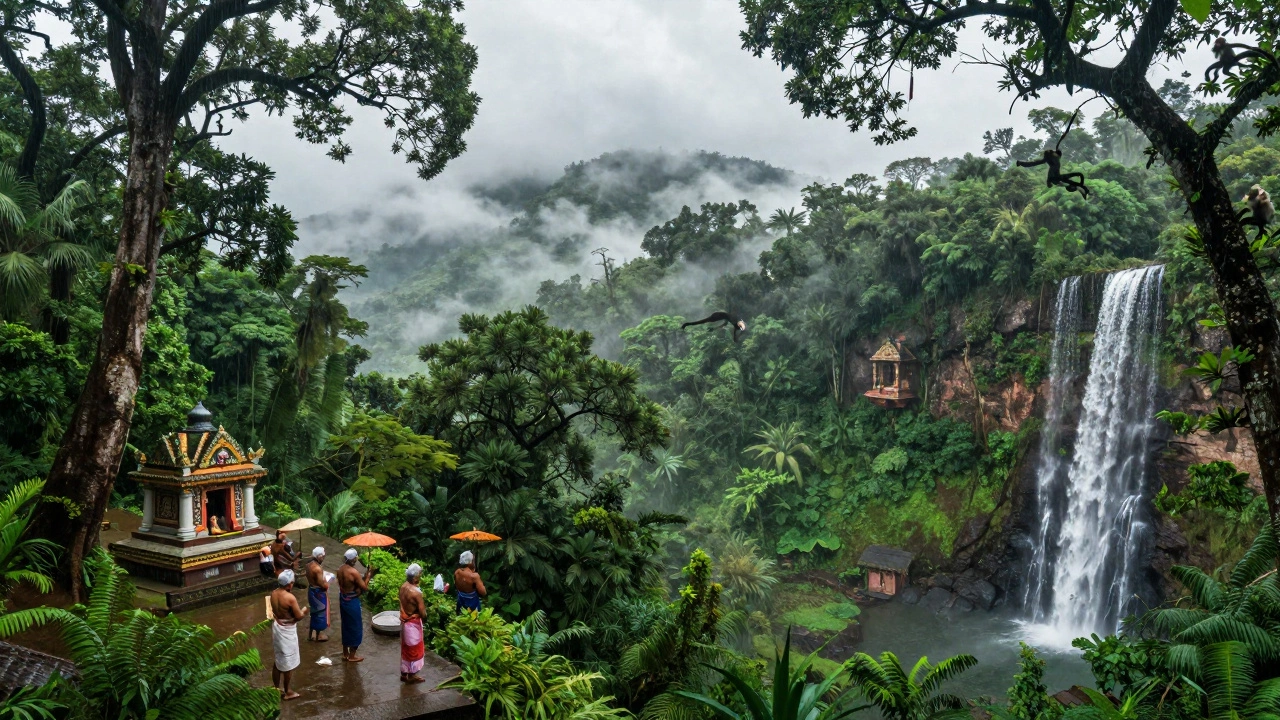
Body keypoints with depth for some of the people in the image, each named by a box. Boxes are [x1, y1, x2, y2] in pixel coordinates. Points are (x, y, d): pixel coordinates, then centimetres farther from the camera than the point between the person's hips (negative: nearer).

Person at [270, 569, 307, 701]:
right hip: (287, 630, -8)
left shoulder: (273, 593, -3)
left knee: (278, 659, 21)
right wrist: (304, 611, 2)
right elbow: (299, 616, -16)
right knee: (288, 662, 7)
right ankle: (288, 692, 19)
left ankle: (277, 688, 34)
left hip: (276, 627, 8)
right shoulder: (290, 598, -26)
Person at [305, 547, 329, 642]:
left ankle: (311, 633, 36)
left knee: (314, 612, 24)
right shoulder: (318, 568, -29)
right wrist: (326, 580, -6)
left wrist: (323, 574, 9)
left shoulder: (309, 564, -2)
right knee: (320, 613, 10)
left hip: (311, 590, 9)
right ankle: (318, 636, 25)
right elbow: (322, 585, -26)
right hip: (318, 593, -9)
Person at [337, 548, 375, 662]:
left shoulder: (340, 569, -1)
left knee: (345, 626, 20)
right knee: (355, 628, 7)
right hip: (352, 602, -8)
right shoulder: (354, 572, -26)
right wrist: (368, 576, -4)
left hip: (343, 599, 8)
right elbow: (364, 587, -19)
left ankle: (345, 653, 31)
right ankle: (352, 656, 16)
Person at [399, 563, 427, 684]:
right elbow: (423, 614, -22)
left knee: (405, 648, 20)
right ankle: (412, 675, 20)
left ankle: (404, 673, 31)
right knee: (414, 649, 9)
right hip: (413, 623, -8)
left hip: (404, 621, 8)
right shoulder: (416, 592, -27)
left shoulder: (403, 587, -2)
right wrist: (424, 607, -2)